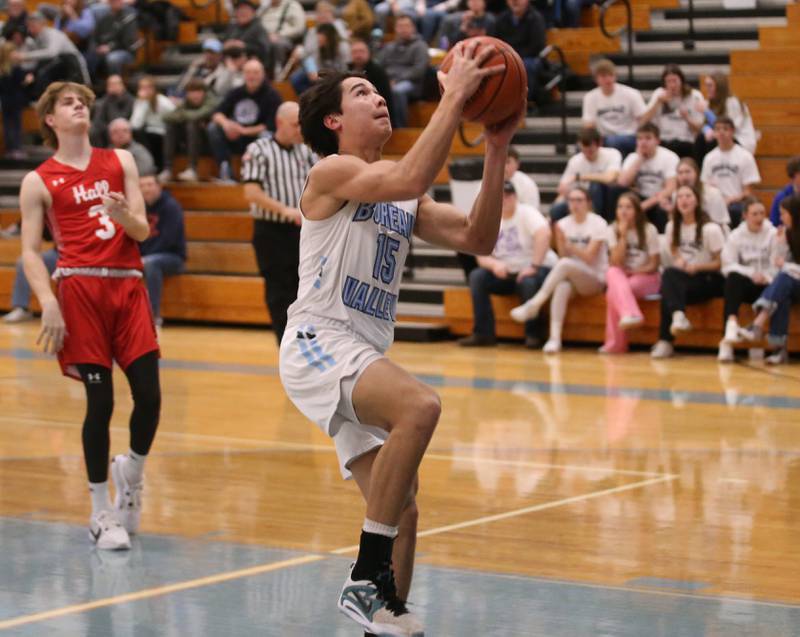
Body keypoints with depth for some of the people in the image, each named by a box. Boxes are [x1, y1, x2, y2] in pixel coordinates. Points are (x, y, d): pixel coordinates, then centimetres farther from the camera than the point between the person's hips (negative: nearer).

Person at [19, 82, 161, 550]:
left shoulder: (121, 161, 15)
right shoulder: (39, 182, 6)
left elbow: (143, 231, 11)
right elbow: (30, 251, 2)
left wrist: (124, 215, -13)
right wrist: (48, 304, -12)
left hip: (129, 284, 3)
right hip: (82, 286, -3)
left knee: (149, 396, -5)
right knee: (100, 401, -6)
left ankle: (131, 472, 26)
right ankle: (102, 515, 6)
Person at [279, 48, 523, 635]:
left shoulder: (406, 203, 17)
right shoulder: (332, 173, -6)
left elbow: (476, 239, 7)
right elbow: (408, 179, -25)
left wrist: (496, 151, 0)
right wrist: (454, 97, -22)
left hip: (364, 358, 9)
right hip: (318, 342, -9)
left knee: (401, 510, 5)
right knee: (420, 405, -32)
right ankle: (367, 579, -26)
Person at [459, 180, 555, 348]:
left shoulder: (526, 213, -9)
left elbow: (544, 233, -28)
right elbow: (482, 257, 0)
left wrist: (534, 266, -35)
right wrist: (494, 264, -24)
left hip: (537, 270, -5)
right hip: (506, 273, 5)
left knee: (528, 282, -38)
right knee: (477, 276, -18)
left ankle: (533, 334, -20)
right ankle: (483, 333, -17)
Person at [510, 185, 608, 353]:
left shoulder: (598, 223, -6)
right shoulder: (563, 224, 6)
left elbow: (589, 257, -13)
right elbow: (563, 256, -1)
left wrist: (569, 245, -24)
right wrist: (560, 241, -19)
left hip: (595, 278, -3)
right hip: (571, 277, 3)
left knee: (565, 264, -35)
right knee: (562, 287, -35)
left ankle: (534, 304, -34)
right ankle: (555, 338, -44)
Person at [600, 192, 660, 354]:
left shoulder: (649, 230, -5)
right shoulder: (613, 230, 2)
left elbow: (653, 265, -4)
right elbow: (616, 263, -9)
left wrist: (632, 272, -15)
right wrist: (623, 236, -16)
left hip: (646, 277, -3)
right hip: (621, 278, 3)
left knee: (613, 292, -31)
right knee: (612, 272, -34)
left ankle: (615, 343, -28)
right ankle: (630, 315, -52)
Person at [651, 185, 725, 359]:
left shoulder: (710, 229, -9)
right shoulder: (672, 227, 9)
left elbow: (721, 263, -6)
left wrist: (697, 267, -21)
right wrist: (678, 260, -2)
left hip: (709, 280, -5)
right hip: (683, 276, 5)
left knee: (668, 292, -32)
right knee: (668, 274, -33)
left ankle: (666, 342, -32)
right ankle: (678, 315, -52)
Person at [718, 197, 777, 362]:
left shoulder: (773, 235, 1)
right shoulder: (736, 236, 6)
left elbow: (777, 267, -8)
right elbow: (728, 266, -4)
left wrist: (765, 277, -26)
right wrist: (751, 274, -17)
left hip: (766, 286, -1)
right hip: (744, 284, 1)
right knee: (733, 277, -32)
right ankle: (732, 323, -50)